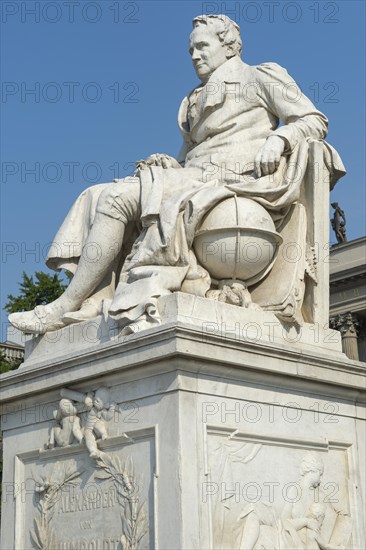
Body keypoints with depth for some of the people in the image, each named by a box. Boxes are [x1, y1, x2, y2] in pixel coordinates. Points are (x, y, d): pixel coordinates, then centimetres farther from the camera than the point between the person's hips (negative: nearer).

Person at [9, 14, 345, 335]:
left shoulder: (260, 77, 12)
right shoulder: (196, 103, 32)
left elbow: (314, 120, 5)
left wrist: (278, 139, -15)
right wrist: (166, 163, 5)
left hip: (228, 178, -8)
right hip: (194, 177, 8)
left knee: (117, 198, -22)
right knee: (98, 197, -8)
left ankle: (68, 306, -23)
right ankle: (97, 302, -26)